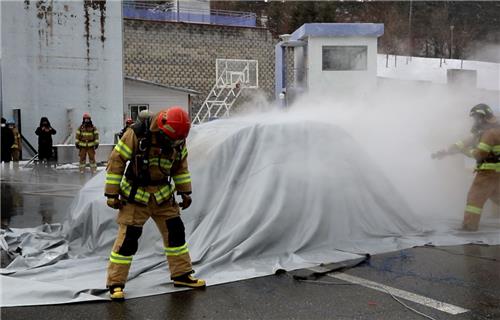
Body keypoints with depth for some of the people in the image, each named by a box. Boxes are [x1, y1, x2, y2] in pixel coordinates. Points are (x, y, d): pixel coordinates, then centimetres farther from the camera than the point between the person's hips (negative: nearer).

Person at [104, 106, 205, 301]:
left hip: (163, 195, 5)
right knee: (128, 238, -6)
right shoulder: (137, 134, -22)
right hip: (135, 195, -5)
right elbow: (116, 161, -16)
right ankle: (115, 283, 5)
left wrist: (185, 192, 10)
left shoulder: (177, 141, -5)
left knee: (175, 232, 7)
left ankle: (182, 274, 23)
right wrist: (112, 194, -14)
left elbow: (180, 166, 11)